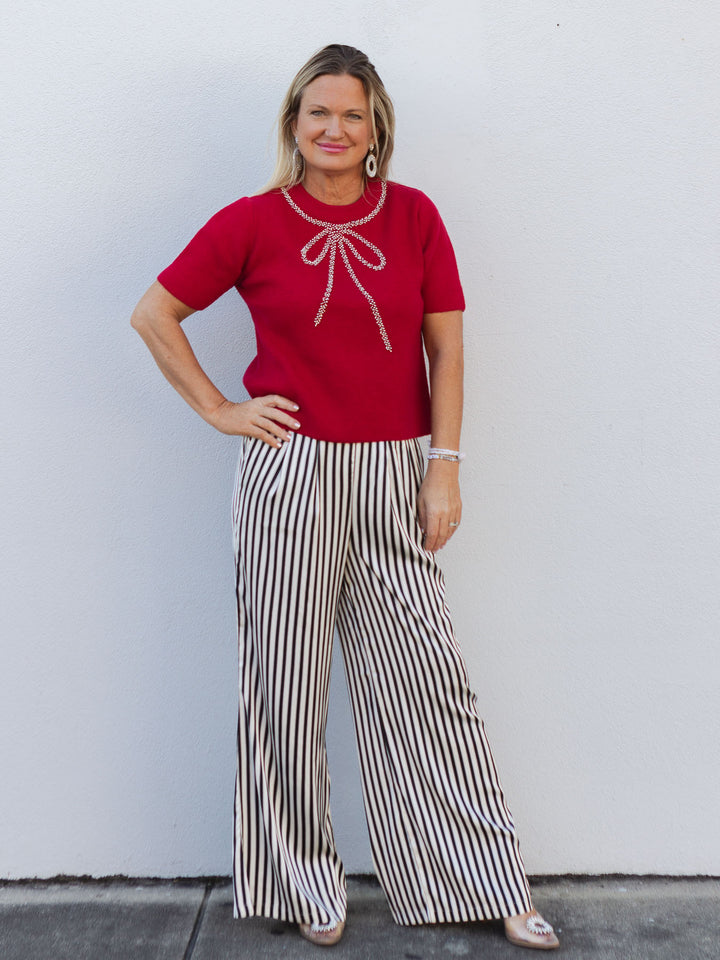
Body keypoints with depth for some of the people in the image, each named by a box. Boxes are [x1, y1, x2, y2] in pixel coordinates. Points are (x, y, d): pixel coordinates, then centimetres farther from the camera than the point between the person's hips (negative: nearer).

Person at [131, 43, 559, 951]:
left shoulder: (414, 215, 6)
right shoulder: (253, 221, 2)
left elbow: (445, 345, 5)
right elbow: (153, 314, 7)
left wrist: (445, 465, -1)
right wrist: (219, 411, 0)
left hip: (394, 477, 1)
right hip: (290, 473, -1)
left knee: (428, 679, 5)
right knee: (287, 683, 8)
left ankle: (488, 884, 21)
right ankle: (305, 881, 28)